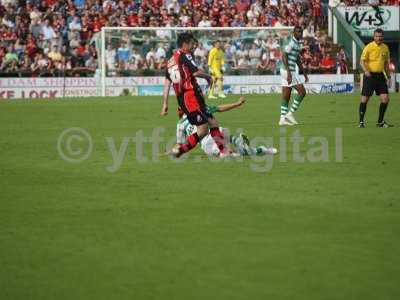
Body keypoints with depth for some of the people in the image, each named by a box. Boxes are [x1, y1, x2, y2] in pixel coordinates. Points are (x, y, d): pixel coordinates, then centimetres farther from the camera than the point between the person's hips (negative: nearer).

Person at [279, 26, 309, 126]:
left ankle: (283, 119, 7)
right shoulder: (291, 43, -14)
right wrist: (289, 72, -27)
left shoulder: (297, 44, 17)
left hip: (288, 71, 9)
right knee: (302, 91, -7)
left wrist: (304, 73, 26)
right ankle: (290, 113, -4)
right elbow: (284, 56, -21)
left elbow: (298, 60, 26)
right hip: (288, 71, -9)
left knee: (286, 96, 7)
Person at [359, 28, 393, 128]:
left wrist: (388, 75, 18)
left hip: (380, 76, 5)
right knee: (365, 99, -3)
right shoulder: (369, 47, -8)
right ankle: (361, 122, 7)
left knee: (385, 99, -2)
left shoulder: (385, 48, 10)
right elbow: (362, 61, -11)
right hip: (370, 75, -5)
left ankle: (380, 122, 10)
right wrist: (366, 71, -27)